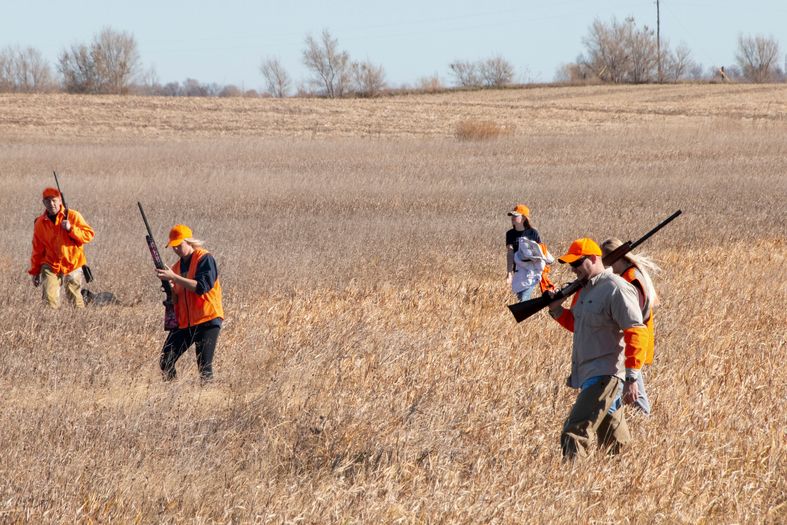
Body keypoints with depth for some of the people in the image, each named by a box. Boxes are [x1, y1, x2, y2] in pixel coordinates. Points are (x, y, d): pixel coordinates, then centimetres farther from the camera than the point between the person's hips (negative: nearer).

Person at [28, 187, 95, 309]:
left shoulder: (73, 216, -3)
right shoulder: (40, 223, 5)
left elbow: (89, 235, -8)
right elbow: (37, 250, 12)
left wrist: (71, 229, -21)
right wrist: (35, 271, 13)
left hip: (72, 266, -2)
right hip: (50, 266, 2)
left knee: (75, 299, 2)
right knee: (50, 298, -14)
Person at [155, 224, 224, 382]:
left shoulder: (205, 259, -8)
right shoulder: (177, 266, 14)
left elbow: (202, 287, -22)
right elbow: (177, 299, 15)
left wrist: (174, 277, -23)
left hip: (207, 321, -7)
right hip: (184, 322, 7)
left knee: (204, 367, -12)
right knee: (165, 363, 2)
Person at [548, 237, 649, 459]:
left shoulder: (615, 289, -14)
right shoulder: (584, 289, 15)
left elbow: (635, 333, -17)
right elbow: (576, 324, 28)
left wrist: (631, 378, -22)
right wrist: (556, 309, 8)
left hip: (604, 375, -10)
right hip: (588, 374, 10)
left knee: (574, 433, -18)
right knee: (613, 439, 18)